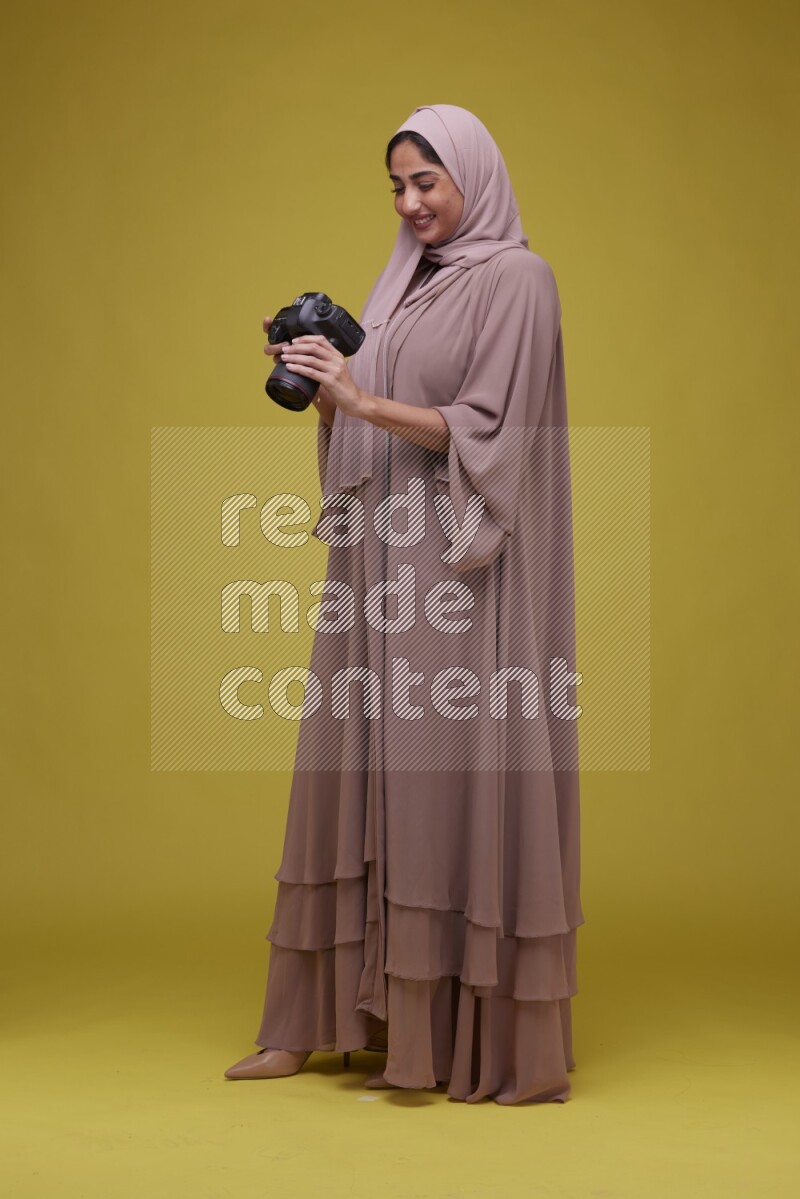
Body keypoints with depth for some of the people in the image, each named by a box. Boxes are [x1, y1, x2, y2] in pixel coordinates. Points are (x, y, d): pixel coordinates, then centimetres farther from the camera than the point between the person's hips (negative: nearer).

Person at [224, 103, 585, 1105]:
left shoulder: (515, 279, -5)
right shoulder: (403, 281, 18)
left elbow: (485, 430, -14)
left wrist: (361, 399, -20)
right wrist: (320, 382, -1)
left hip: (462, 571, -7)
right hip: (383, 566, 7)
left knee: (454, 777, -6)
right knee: (361, 776, 7)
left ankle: (476, 1036, 2)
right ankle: (324, 1016, 14)